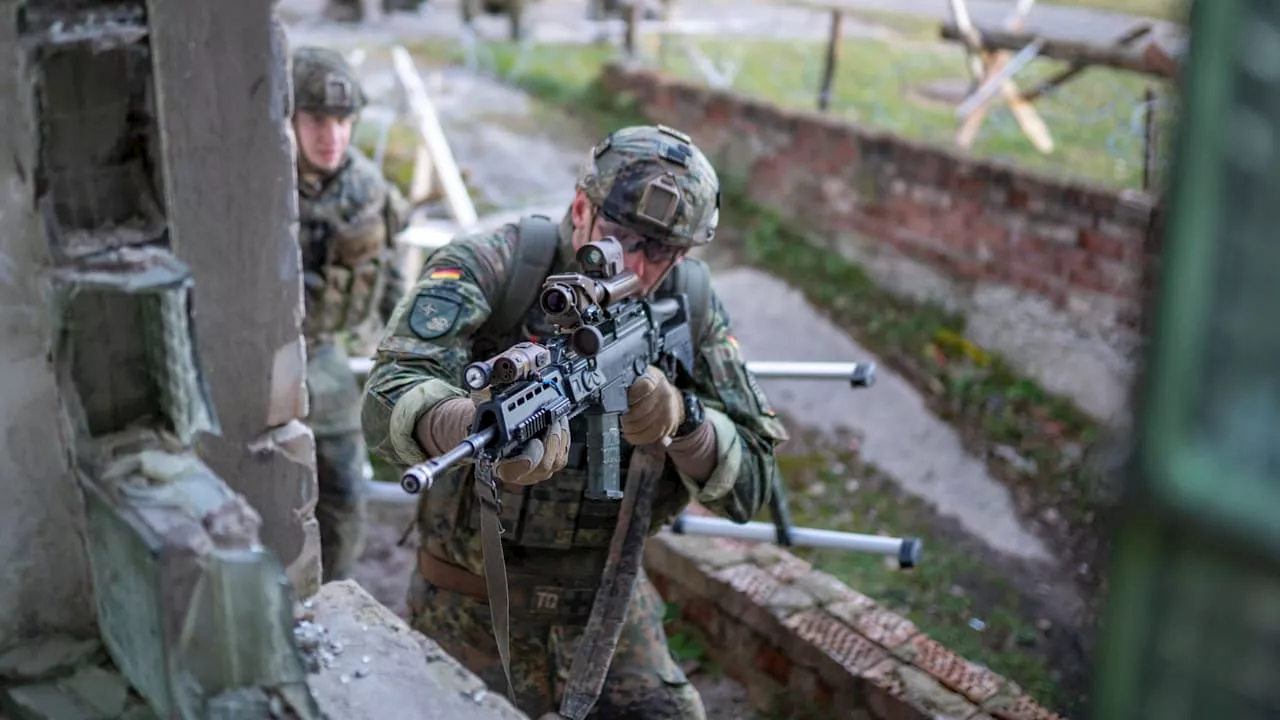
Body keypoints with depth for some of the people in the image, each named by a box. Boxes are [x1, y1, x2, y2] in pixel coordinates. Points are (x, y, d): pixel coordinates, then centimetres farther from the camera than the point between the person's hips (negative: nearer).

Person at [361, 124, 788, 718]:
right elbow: (388, 404, -30)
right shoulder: (488, 268, -16)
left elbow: (751, 482, -9)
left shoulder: (691, 309, -6)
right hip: (474, 606, -2)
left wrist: (682, 417, -29)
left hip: (610, 604, 3)